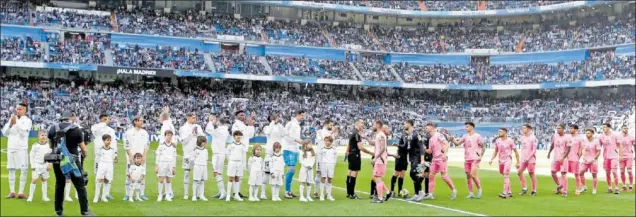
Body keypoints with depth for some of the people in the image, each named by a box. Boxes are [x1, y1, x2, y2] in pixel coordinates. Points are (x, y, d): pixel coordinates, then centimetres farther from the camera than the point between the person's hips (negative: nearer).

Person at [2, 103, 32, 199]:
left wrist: (16, 123, -21)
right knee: (11, 170, 5)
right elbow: (5, 133, 6)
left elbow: (24, 132, -14)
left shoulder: (27, 120, 0)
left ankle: (21, 192, -4)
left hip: (22, 148, -4)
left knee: (23, 170, -8)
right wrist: (10, 124, -9)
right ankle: (12, 192, 10)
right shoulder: (11, 118, 11)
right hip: (11, 147, 4)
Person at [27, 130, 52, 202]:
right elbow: (31, 155, -2)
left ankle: (44, 196, 16)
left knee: (45, 180, 8)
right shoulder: (35, 145, -6)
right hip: (37, 165, -3)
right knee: (34, 180, -6)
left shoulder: (48, 145, 2)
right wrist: (32, 166, -5)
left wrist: (49, 164, 0)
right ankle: (30, 196, 4)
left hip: (45, 165, 3)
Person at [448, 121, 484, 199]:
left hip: (475, 159, -5)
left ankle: (479, 189, 5)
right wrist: (452, 139, -13)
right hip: (467, 160, 5)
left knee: (473, 175, -16)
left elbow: (483, 147, 2)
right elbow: (457, 143, 5)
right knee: (468, 176, 5)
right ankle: (471, 193, 12)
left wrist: (481, 156, -7)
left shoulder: (477, 136, -3)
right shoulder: (465, 136, 10)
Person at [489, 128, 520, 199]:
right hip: (501, 160, 6)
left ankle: (505, 193, -21)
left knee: (506, 176, -16)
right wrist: (491, 160, 1)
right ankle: (509, 192, 23)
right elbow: (495, 151, 14)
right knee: (506, 176, 13)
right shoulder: (497, 141, 5)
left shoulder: (510, 141, -8)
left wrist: (517, 162, -3)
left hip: (508, 160, -6)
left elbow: (516, 151, -2)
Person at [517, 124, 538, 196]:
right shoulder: (522, 137, 12)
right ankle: (524, 188, 12)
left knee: (531, 173, -2)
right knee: (519, 172, 2)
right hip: (523, 159, 7)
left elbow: (534, 150, -12)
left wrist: (528, 158, -18)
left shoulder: (532, 137, -10)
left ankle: (534, 190, 7)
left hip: (531, 159, -7)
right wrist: (522, 158, 14)